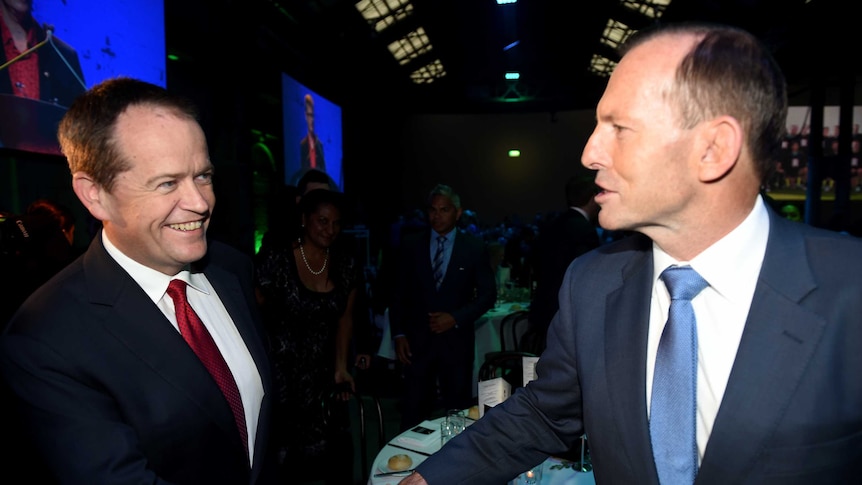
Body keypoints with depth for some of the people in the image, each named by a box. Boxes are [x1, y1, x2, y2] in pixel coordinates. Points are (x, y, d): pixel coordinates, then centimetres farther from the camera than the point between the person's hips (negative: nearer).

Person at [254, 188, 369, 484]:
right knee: (286, 448, 5)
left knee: (334, 445, 7)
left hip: (324, 369, 4)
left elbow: (345, 318, 3)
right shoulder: (278, 261, -15)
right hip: (282, 369, -3)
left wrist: (341, 366, -2)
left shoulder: (347, 264, -2)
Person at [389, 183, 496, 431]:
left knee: (458, 411, 8)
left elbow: (488, 294, 1)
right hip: (417, 340, 1)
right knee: (413, 412, 5)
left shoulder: (474, 247, 0)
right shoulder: (411, 244, 3)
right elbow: (399, 293, 6)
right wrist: (399, 334, 0)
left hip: (457, 340, 0)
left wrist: (456, 318, -11)